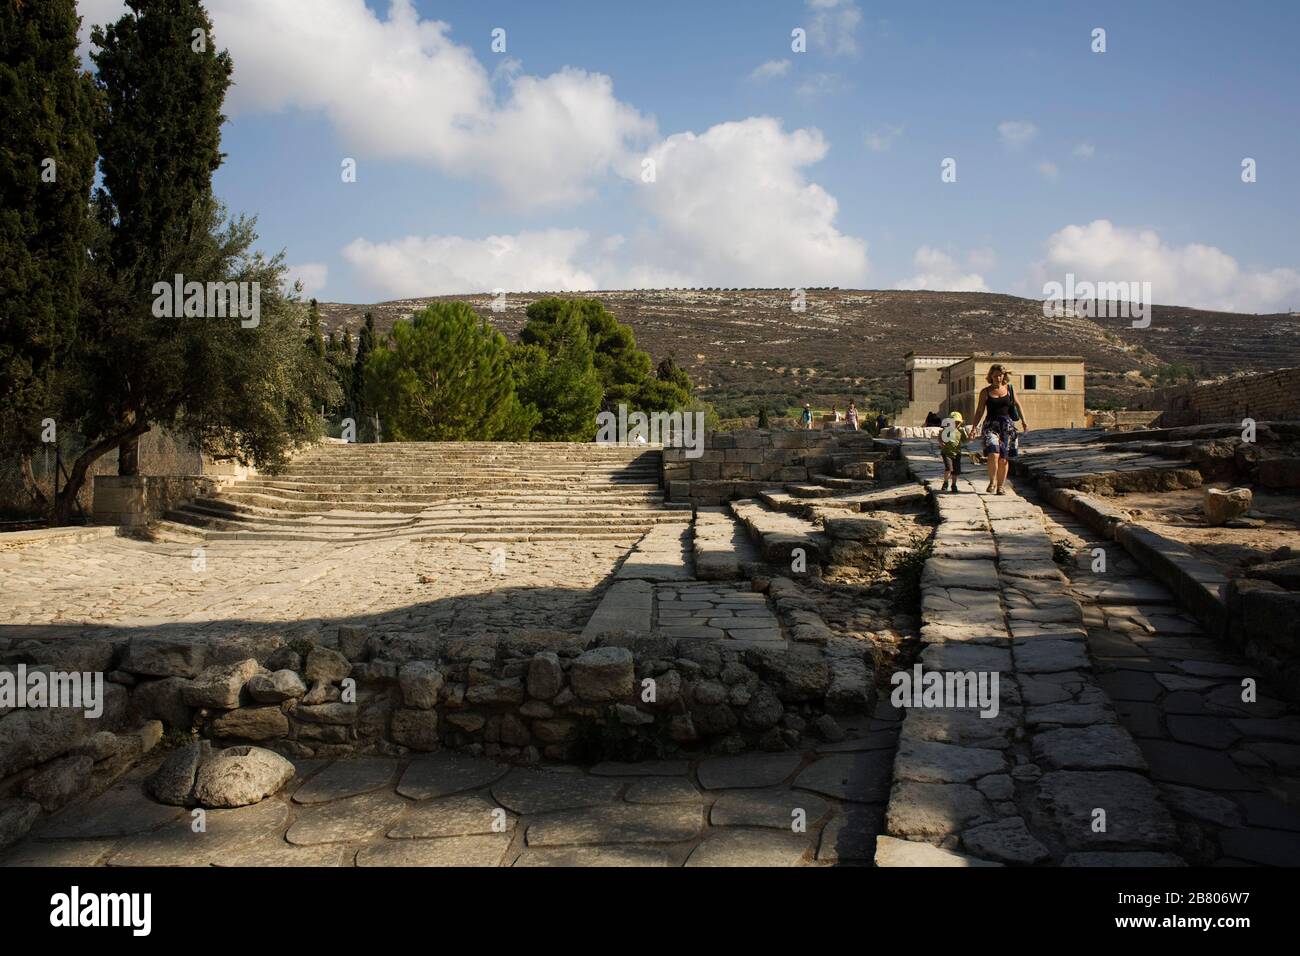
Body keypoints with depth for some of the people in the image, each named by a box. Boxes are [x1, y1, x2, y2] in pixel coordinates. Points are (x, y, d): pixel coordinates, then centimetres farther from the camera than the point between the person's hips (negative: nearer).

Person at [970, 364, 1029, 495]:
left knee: (1004, 459, 1)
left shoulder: (1009, 389, 8)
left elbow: (1017, 404, 16)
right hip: (991, 425, -2)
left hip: (1007, 426, 2)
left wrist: (1023, 421, 8)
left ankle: (1000, 486, 12)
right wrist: (974, 427, -1)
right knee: (993, 454, -21)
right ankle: (992, 482, -5)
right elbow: (980, 411, 7)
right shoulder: (985, 392, 4)